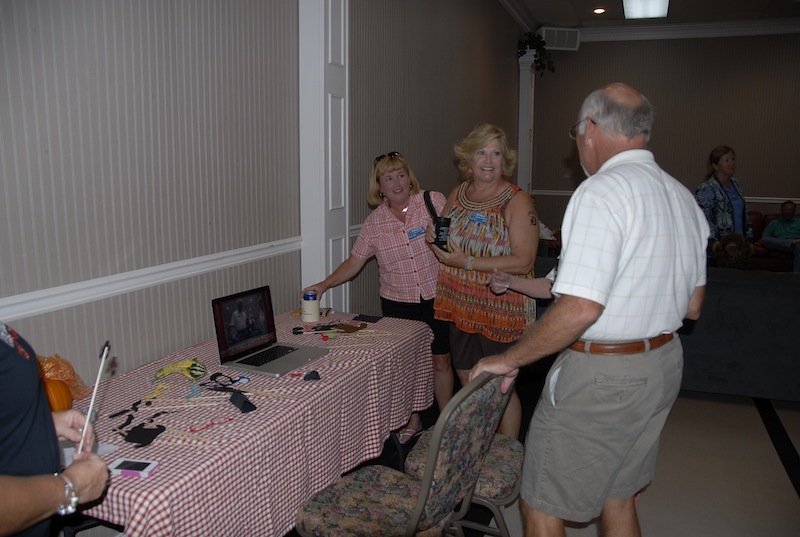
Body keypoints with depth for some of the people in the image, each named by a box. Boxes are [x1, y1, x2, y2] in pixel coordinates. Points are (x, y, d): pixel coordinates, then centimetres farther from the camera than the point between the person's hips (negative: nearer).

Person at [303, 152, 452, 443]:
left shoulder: (434, 201, -7)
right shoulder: (374, 223, -1)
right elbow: (354, 262, 4)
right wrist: (325, 284, -6)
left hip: (436, 298, -1)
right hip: (398, 303, 2)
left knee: (441, 361, 10)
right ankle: (413, 421, 31)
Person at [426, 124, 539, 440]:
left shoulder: (517, 201, -13)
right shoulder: (457, 195, 6)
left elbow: (523, 262, -21)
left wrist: (465, 261, -23)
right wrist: (434, 240, -4)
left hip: (501, 310, -6)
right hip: (461, 307, 6)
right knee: (468, 384, 17)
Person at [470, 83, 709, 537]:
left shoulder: (602, 191, -20)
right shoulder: (684, 197, 8)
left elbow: (580, 309, -28)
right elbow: (693, 306, 14)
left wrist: (511, 359, -17)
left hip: (601, 376, -9)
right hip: (665, 364, 9)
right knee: (619, 498, 23)